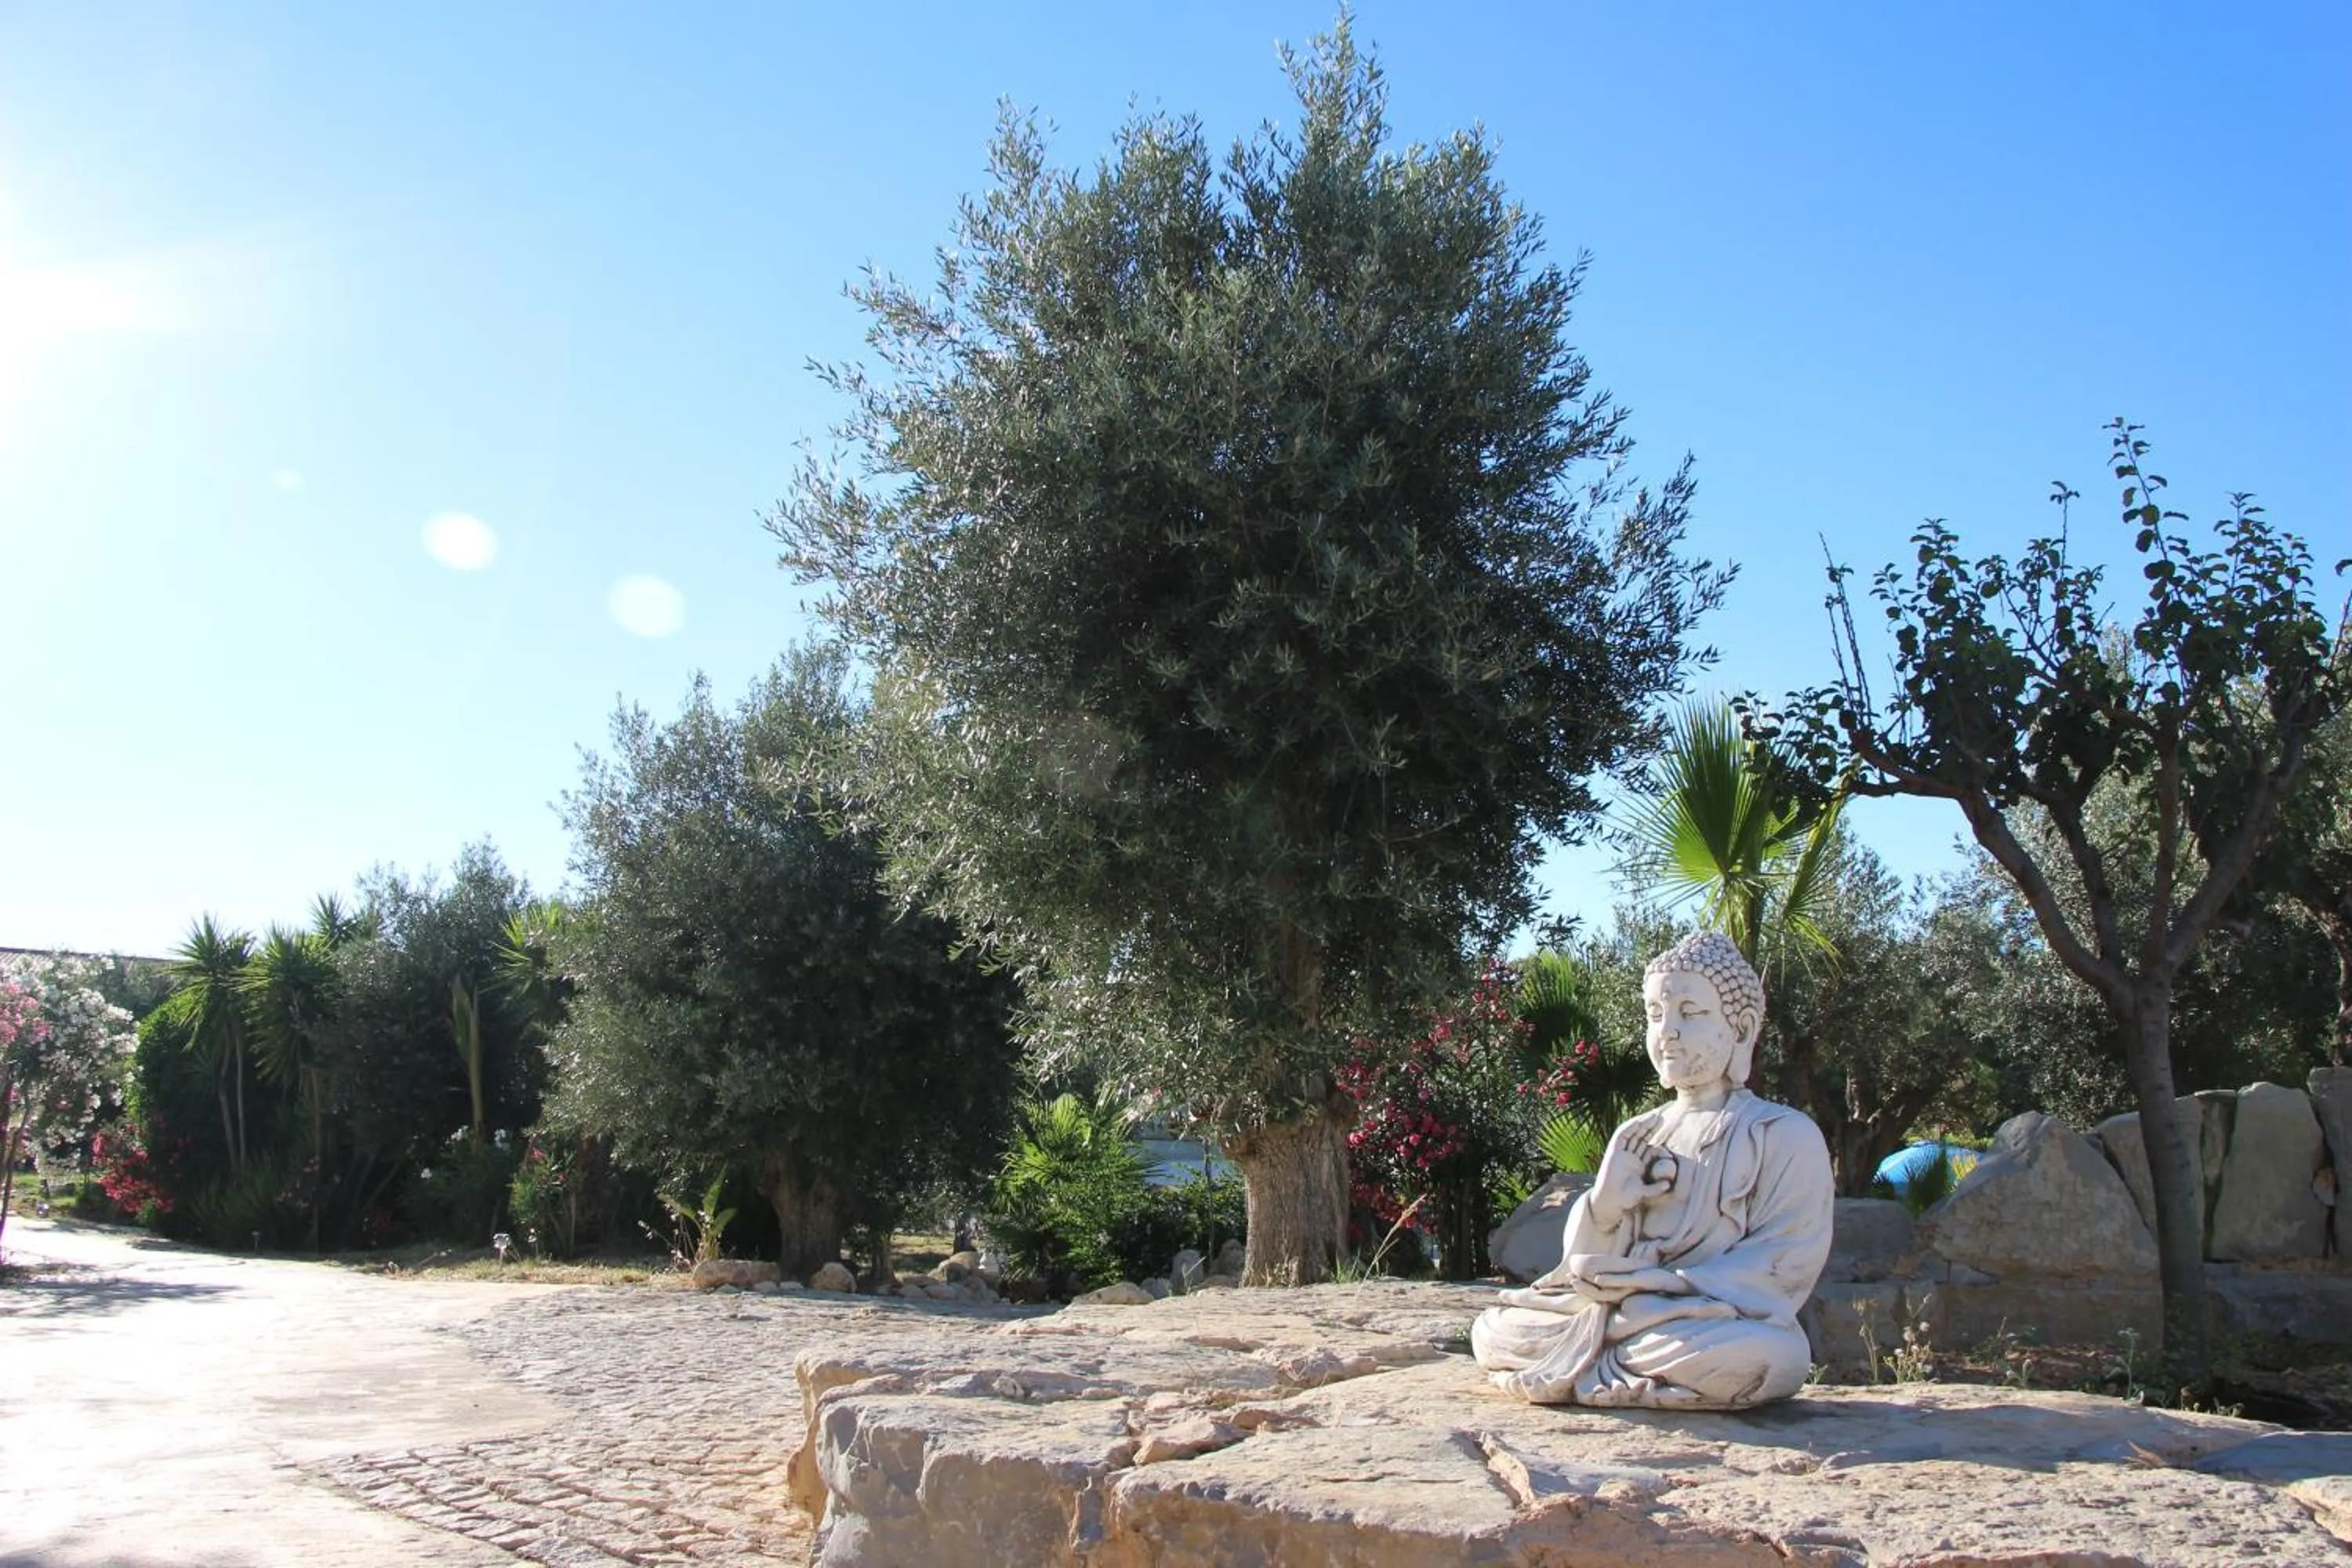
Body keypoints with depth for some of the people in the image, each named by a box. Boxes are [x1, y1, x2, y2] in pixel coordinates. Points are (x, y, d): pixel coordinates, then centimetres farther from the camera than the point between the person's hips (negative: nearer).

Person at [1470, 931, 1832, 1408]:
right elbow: (1586, 1260, 12)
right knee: (1490, 1331, -13)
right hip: (1613, 1312, 4)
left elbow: (1783, 1265, -9)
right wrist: (1603, 1207, -11)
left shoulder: (1786, 1135, 2)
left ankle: (1586, 1372, -18)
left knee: (1766, 1356, -39)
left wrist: (1653, 1281, -16)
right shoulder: (1635, 1138, 16)